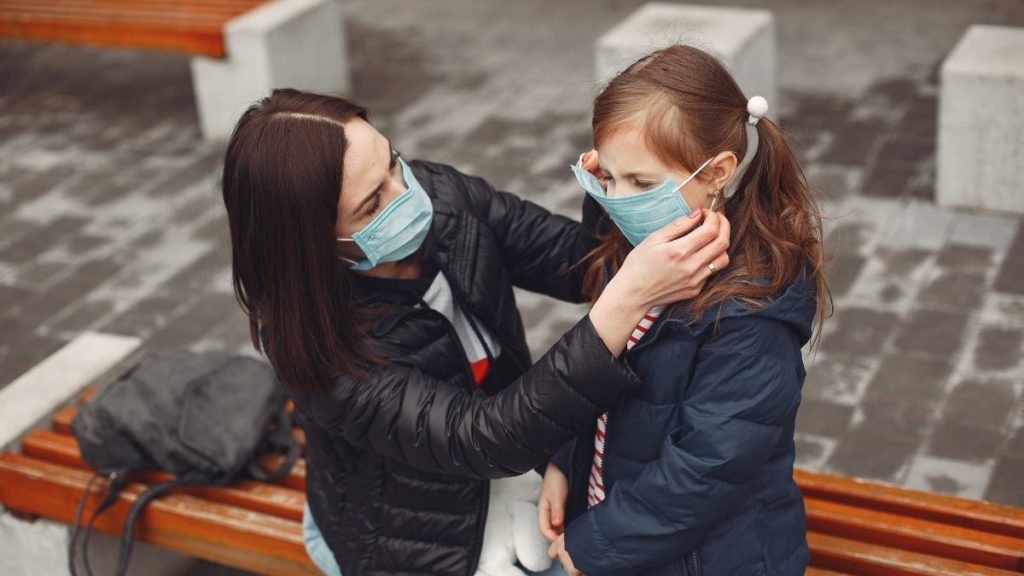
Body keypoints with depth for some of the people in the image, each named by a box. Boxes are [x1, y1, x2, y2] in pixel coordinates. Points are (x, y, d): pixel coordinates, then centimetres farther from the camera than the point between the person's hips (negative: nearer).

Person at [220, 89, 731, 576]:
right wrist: (629, 300, -45)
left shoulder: (439, 195, -16)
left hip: (513, 469, 5)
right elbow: (484, 440, -35)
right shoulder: (321, 344, -31)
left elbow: (579, 261, -9)